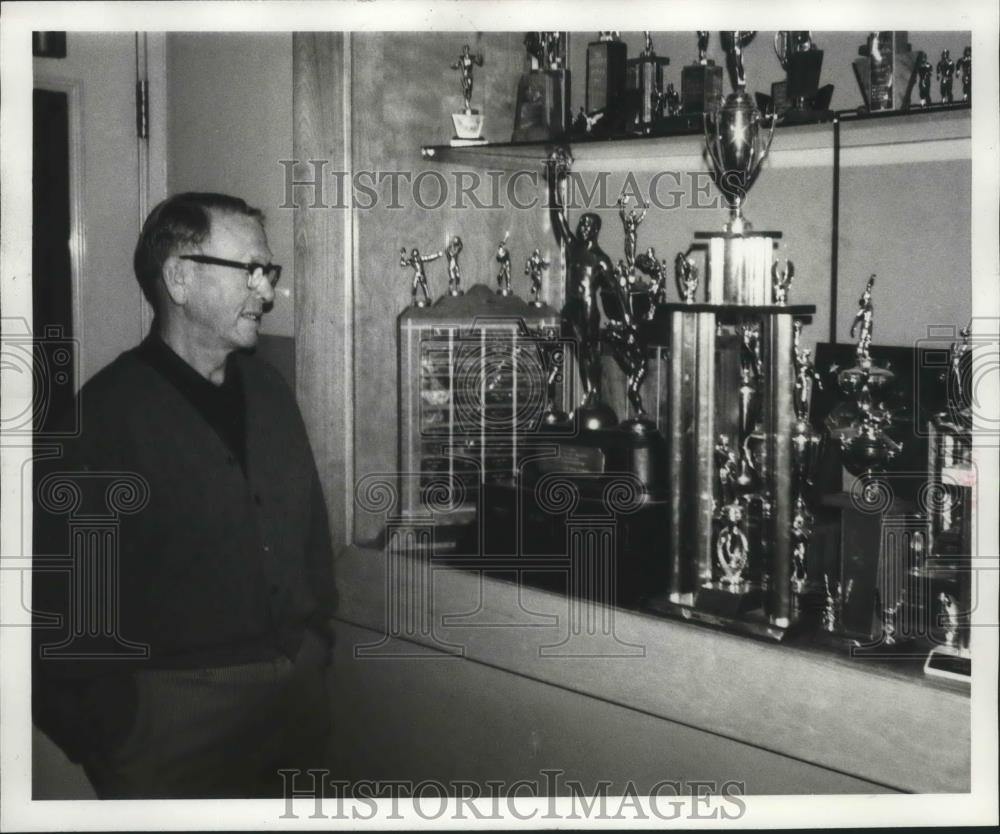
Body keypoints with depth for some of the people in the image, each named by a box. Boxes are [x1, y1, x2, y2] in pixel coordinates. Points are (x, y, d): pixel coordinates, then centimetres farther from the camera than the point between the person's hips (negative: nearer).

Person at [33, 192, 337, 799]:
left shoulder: (268, 389, 8)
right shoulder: (107, 413, -13)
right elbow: (61, 601, -14)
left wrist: (318, 637, 11)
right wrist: (115, 735, -12)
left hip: (302, 685, 7)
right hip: (177, 702, -6)